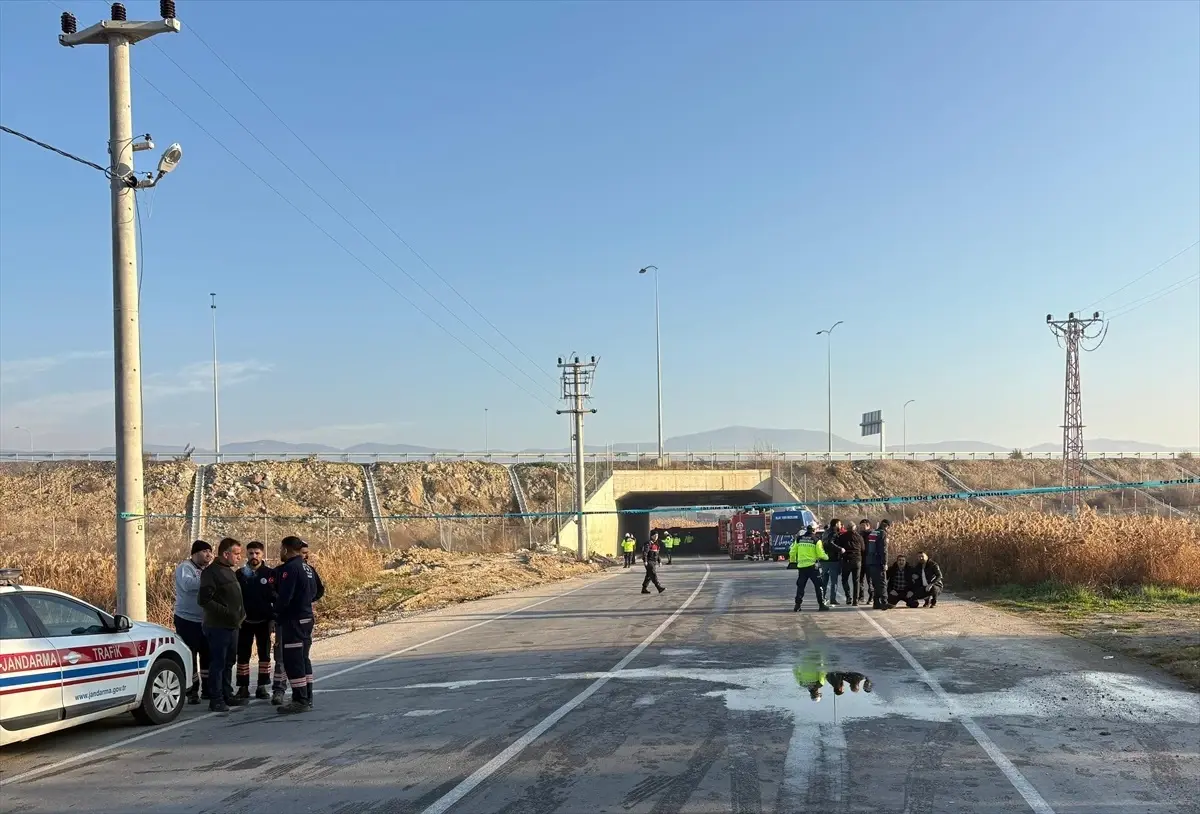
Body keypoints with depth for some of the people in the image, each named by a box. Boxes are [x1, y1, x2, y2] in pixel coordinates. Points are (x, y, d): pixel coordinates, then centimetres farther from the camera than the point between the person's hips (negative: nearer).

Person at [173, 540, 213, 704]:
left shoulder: (207, 569, 16)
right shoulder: (184, 567, -8)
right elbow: (187, 584, -29)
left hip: (205, 620, 7)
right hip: (187, 619, -7)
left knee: (207, 655, 9)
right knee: (190, 656, -1)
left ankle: (207, 689, 18)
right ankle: (192, 691, 4)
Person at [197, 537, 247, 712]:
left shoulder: (229, 571, 17)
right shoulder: (211, 572, -13)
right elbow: (204, 600, -21)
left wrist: (240, 613, 13)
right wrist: (226, 612, -23)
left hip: (231, 626, 10)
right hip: (218, 627, -9)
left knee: (229, 662, 16)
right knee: (217, 663, -5)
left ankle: (227, 695, 26)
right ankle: (216, 699, 0)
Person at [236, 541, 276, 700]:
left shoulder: (270, 573, -3)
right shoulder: (240, 573, 1)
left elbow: (277, 597, -3)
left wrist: (273, 618, -8)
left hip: (264, 621, -1)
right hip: (245, 621, 1)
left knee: (264, 654, 6)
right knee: (243, 655, 3)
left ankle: (262, 686, 14)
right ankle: (243, 687, 9)